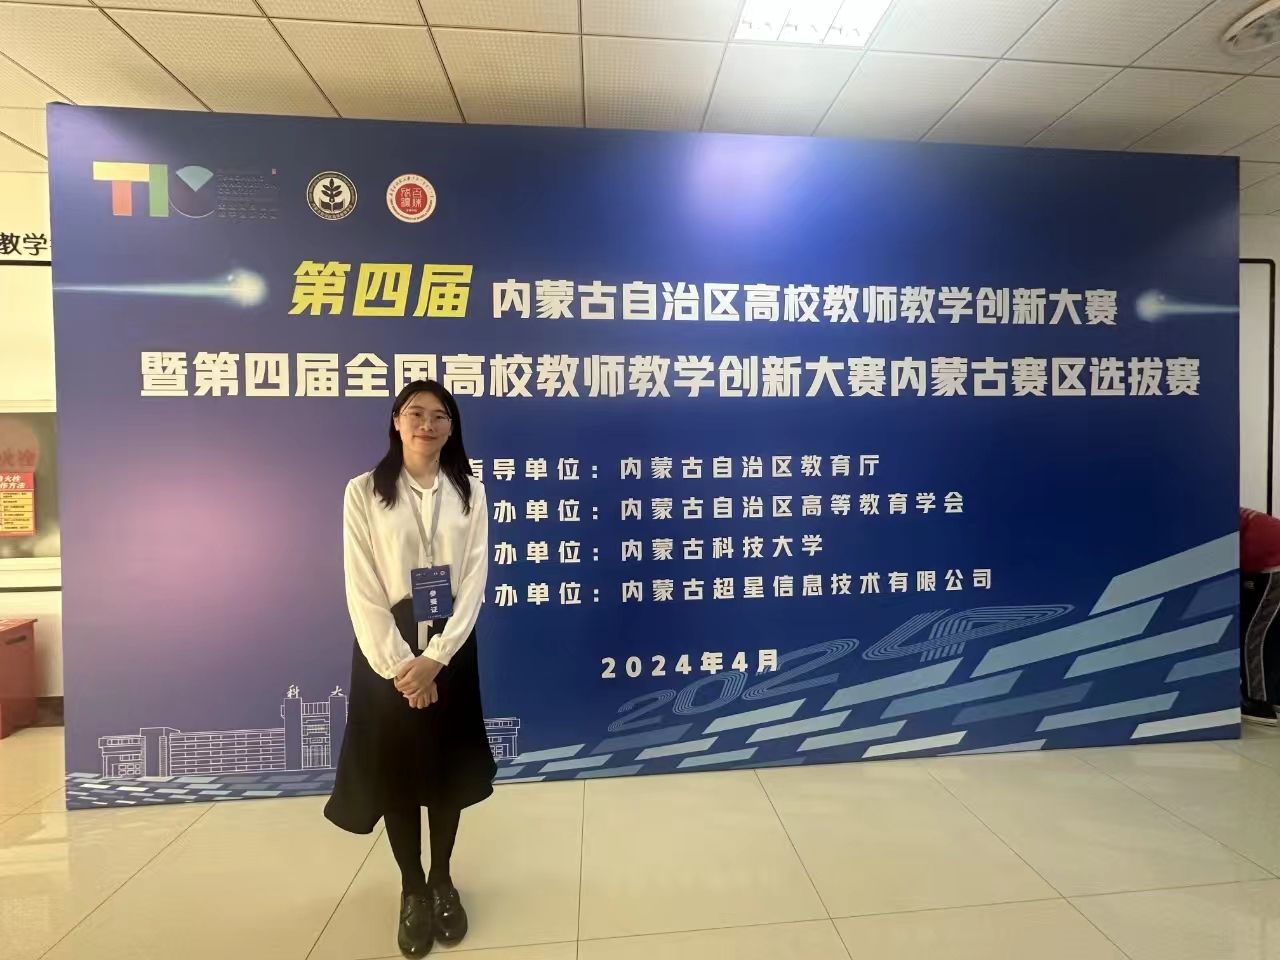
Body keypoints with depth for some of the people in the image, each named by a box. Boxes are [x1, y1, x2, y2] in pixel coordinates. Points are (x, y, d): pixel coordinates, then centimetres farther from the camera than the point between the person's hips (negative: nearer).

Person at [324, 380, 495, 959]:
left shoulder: (469, 491, -1)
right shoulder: (363, 493, -5)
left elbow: (474, 581, -5)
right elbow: (362, 589, -9)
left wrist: (435, 658, -12)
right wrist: (397, 665, -13)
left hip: (450, 646, 2)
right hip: (386, 648, -1)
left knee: (449, 766, 13)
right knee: (394, 769, 11)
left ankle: (441, 880, 37)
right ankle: (411, 889, 34)